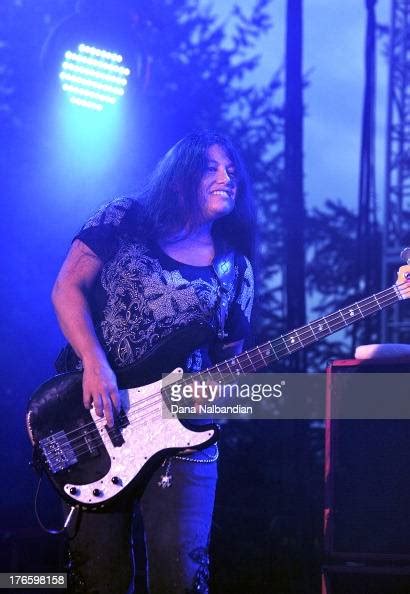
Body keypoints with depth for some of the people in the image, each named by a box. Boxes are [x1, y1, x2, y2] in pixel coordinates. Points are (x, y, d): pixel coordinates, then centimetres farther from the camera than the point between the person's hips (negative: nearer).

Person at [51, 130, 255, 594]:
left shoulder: (236, 269, 11)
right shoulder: (123, 220, 5)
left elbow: (231, 353, 12)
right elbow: (68, 289, -3)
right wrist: (95, 364, -17)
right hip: (93, 419, -1)